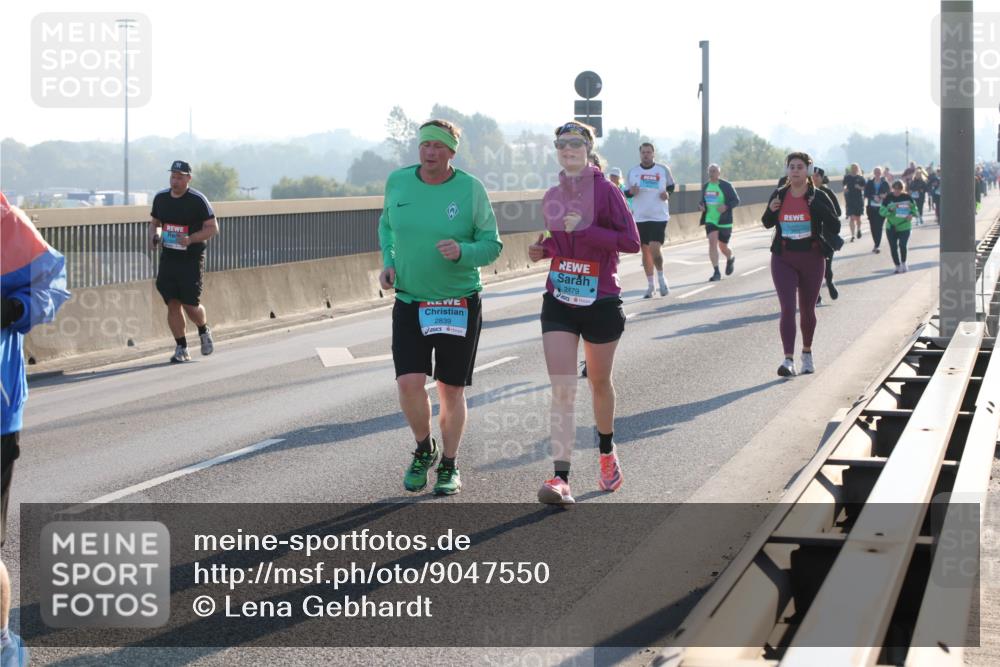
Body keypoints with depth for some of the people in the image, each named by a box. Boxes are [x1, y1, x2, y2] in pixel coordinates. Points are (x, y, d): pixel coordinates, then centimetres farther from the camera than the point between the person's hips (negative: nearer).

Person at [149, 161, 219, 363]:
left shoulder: (198, 200, -9)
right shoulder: (161, 198, 6)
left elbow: (213, 228, -8)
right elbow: (154, 223, 20)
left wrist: (190, 239, -22)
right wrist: (154, 236, -3)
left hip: (192, 259, -4)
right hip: (168, 257, 4)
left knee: (191, 305, -3)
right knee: (172, 304, 0)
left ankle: (204, 331, 29)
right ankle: (181, 348, 9)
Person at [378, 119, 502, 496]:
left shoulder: (471, 189, -9)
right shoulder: (398, 182, -1)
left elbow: (492, 246, -5)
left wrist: (462, 251, -26)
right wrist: (388, 262, 1)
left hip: (460, 304, -1)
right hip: (409, 303, 2)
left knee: (451, 390, 6)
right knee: (409, 384, -12)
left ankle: (449, 466, 25)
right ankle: (424, 449, 17)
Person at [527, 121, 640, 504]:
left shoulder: (606, 191, -8)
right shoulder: (552, 198, 7)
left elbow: (631, 241, -14)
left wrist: (584, 230, -22)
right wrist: (542, 250, 1)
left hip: (600, 302, -3)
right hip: (559, 302, 3)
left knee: (599, 383, 16)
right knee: (562, 391, -9)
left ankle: (607, 452, 42)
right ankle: (561, 479, -17)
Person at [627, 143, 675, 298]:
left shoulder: (663, 169, 0)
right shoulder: (633, 171, 5)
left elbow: (671, 185, 13)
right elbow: (627, 191, 12)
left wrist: (667, 193, -8)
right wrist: (631, 192, -11)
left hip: (659, 216, -3)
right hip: (640, 217, 3)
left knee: (655, 249, -15)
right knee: (645, 251, 8)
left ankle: (661, 278, 9)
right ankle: (650, 285, 19)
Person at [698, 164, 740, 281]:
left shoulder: (726, 186, -7)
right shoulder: (705, 187, 8)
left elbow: (736, 201, -6)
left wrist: (726, 206, -25)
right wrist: (701, 206, -3)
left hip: (724, 222, -3)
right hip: (710, 220, 3)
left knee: (723, 247, 9)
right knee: (712, 242, -17)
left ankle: (730, 259, 46)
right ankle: (716, 272, -17)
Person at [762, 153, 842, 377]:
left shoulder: (818, 197, -6)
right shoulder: (779, 195, 1)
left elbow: (835, 226, -9)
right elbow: (767, 223, 15)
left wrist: (817, 207, -23)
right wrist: (771, 210, -7)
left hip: (812, 259, -1)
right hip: (783, 259, 1)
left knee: (807, 309, 12)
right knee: (787, 308, -12)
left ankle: (807, 352, 35)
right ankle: (788, 360, -18)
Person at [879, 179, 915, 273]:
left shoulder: (907, 197, -4)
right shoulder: (888, 198, -3)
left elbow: (914, 207, 8)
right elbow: (881, 211, -4)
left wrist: (911, 214, -12)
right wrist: (890, 209, -23)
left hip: (904, 226, -2)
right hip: (891, 227, 2)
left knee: (902, 245, -15)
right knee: (893, 247, 5)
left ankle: (903, 263, 10)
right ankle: (898, 266, 23)